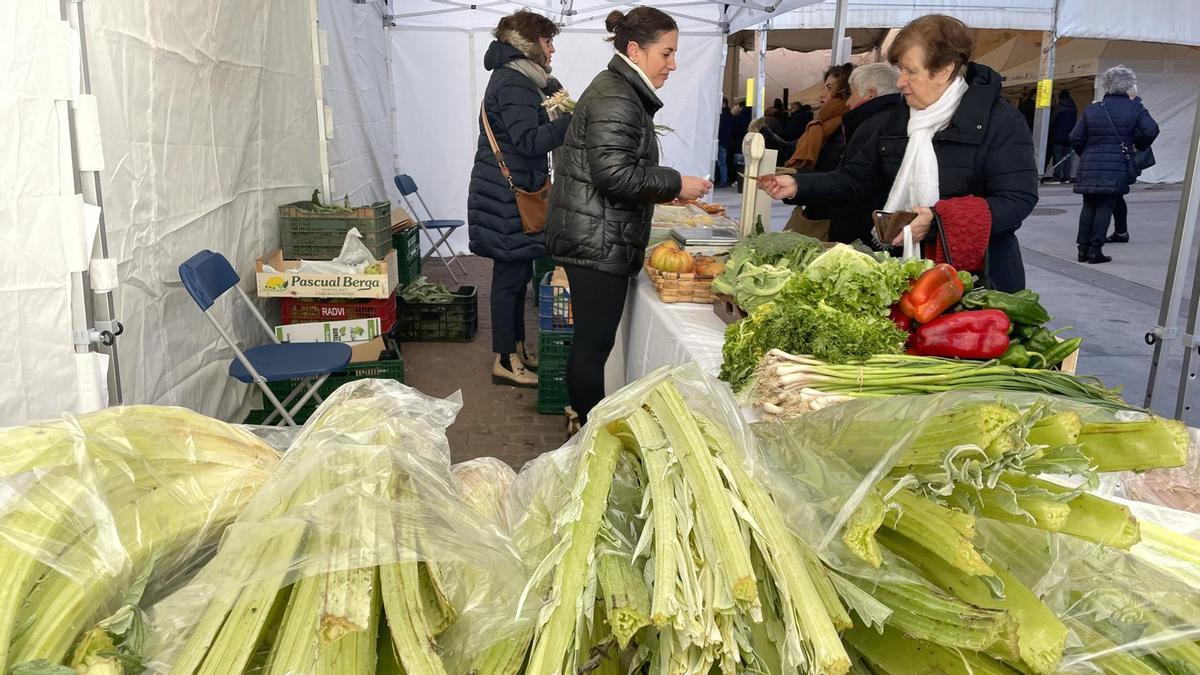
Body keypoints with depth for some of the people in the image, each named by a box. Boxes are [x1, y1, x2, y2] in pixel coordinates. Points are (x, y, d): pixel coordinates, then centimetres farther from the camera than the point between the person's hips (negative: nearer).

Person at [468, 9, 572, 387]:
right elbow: (529, 141, -24)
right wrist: (574, 119, -23)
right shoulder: (512, 83, -15)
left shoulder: (517, 79, 18)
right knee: (510, 276, -4)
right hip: (507, 199, -10)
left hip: (514, 194, 10)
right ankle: (505, 362, 4)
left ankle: (517, 349, 24)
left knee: (517, 274, 14)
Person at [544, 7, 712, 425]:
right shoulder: (615, 99, -14)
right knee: (594, 344, -3)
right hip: (598, 243, -11)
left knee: (591, 340, 15)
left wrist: (665, 189, 16)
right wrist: (675, 184, -13)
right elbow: (615, 174, -22)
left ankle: (587, 422, 25)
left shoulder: (618, 92, 19)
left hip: (593, 240, 11)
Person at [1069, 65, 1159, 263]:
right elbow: (1151, 131, -8)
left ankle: (1083, 248, 10)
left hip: (1090, 166, 3)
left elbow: (1075, 137, 3)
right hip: (1117, 168, -2)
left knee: (1089, 206, 11)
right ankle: (1095, 250, -4)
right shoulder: (1135, 108, 1)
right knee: (1105, 207, 0)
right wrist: (1139, 147, 10)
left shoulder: (1091, 109, 7)